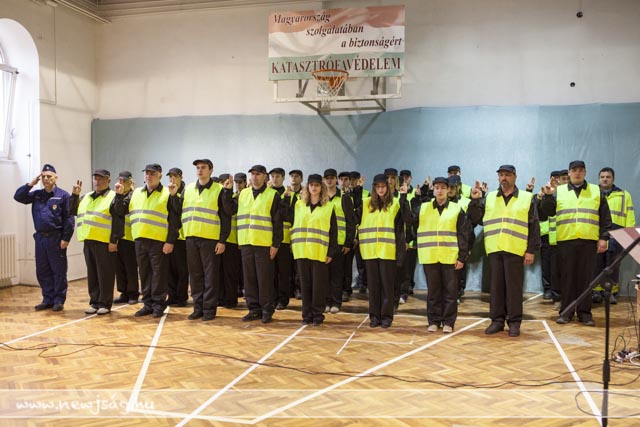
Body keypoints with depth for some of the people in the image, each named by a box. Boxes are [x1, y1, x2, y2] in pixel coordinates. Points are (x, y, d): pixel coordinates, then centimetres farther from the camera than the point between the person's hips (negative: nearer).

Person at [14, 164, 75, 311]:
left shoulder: (63, 195, -5)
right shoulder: (36, 195, 12)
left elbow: (68, 218, -8)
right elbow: (18, 197, 9)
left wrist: (66, 238, -13)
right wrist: (31, 184, 1)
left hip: (56, 238, -6)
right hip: (40, 238, 6)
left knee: (59, 271, 2)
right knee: (42, 271, 11)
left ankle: (59, 301, 11)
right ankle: (48, 299, 21)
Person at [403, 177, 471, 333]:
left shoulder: (457, 209, 3)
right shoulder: (423, 208, 8)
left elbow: (464, 234, 2)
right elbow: (410, 219, -7)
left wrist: (462, 257, -4)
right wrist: (404, 199, -10)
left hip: (450, 258, -1)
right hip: (429, 257, 1)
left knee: (450, 291, 5)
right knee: (433, 291, 9)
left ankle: (448, 322, 15)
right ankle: (434, 321, 19)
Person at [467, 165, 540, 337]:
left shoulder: (527, 198, 5)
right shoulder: (489, 198, 12)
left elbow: (534, 226, 2)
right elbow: (476, 219, 8)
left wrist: (531, 250, -4)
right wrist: (475, 200, -5)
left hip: (515, 250, -3)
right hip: (494, 249, 3)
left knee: (513, 286, 1)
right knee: (496, 286, 8)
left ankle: (514, 322, 11)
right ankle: (497, 320, 16)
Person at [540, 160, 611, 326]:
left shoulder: (597, 191, 12)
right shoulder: (559, 191, 11)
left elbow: (605, 217, 9)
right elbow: (547, 211, 2)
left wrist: (603, 237, 1)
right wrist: (548, 196, -13)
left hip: (589, 241, 0)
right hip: (566, 241, 0)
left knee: (586, 277, 3)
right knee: (567, 277, 3)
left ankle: (584, 312, 11)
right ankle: (566, 311, 10)